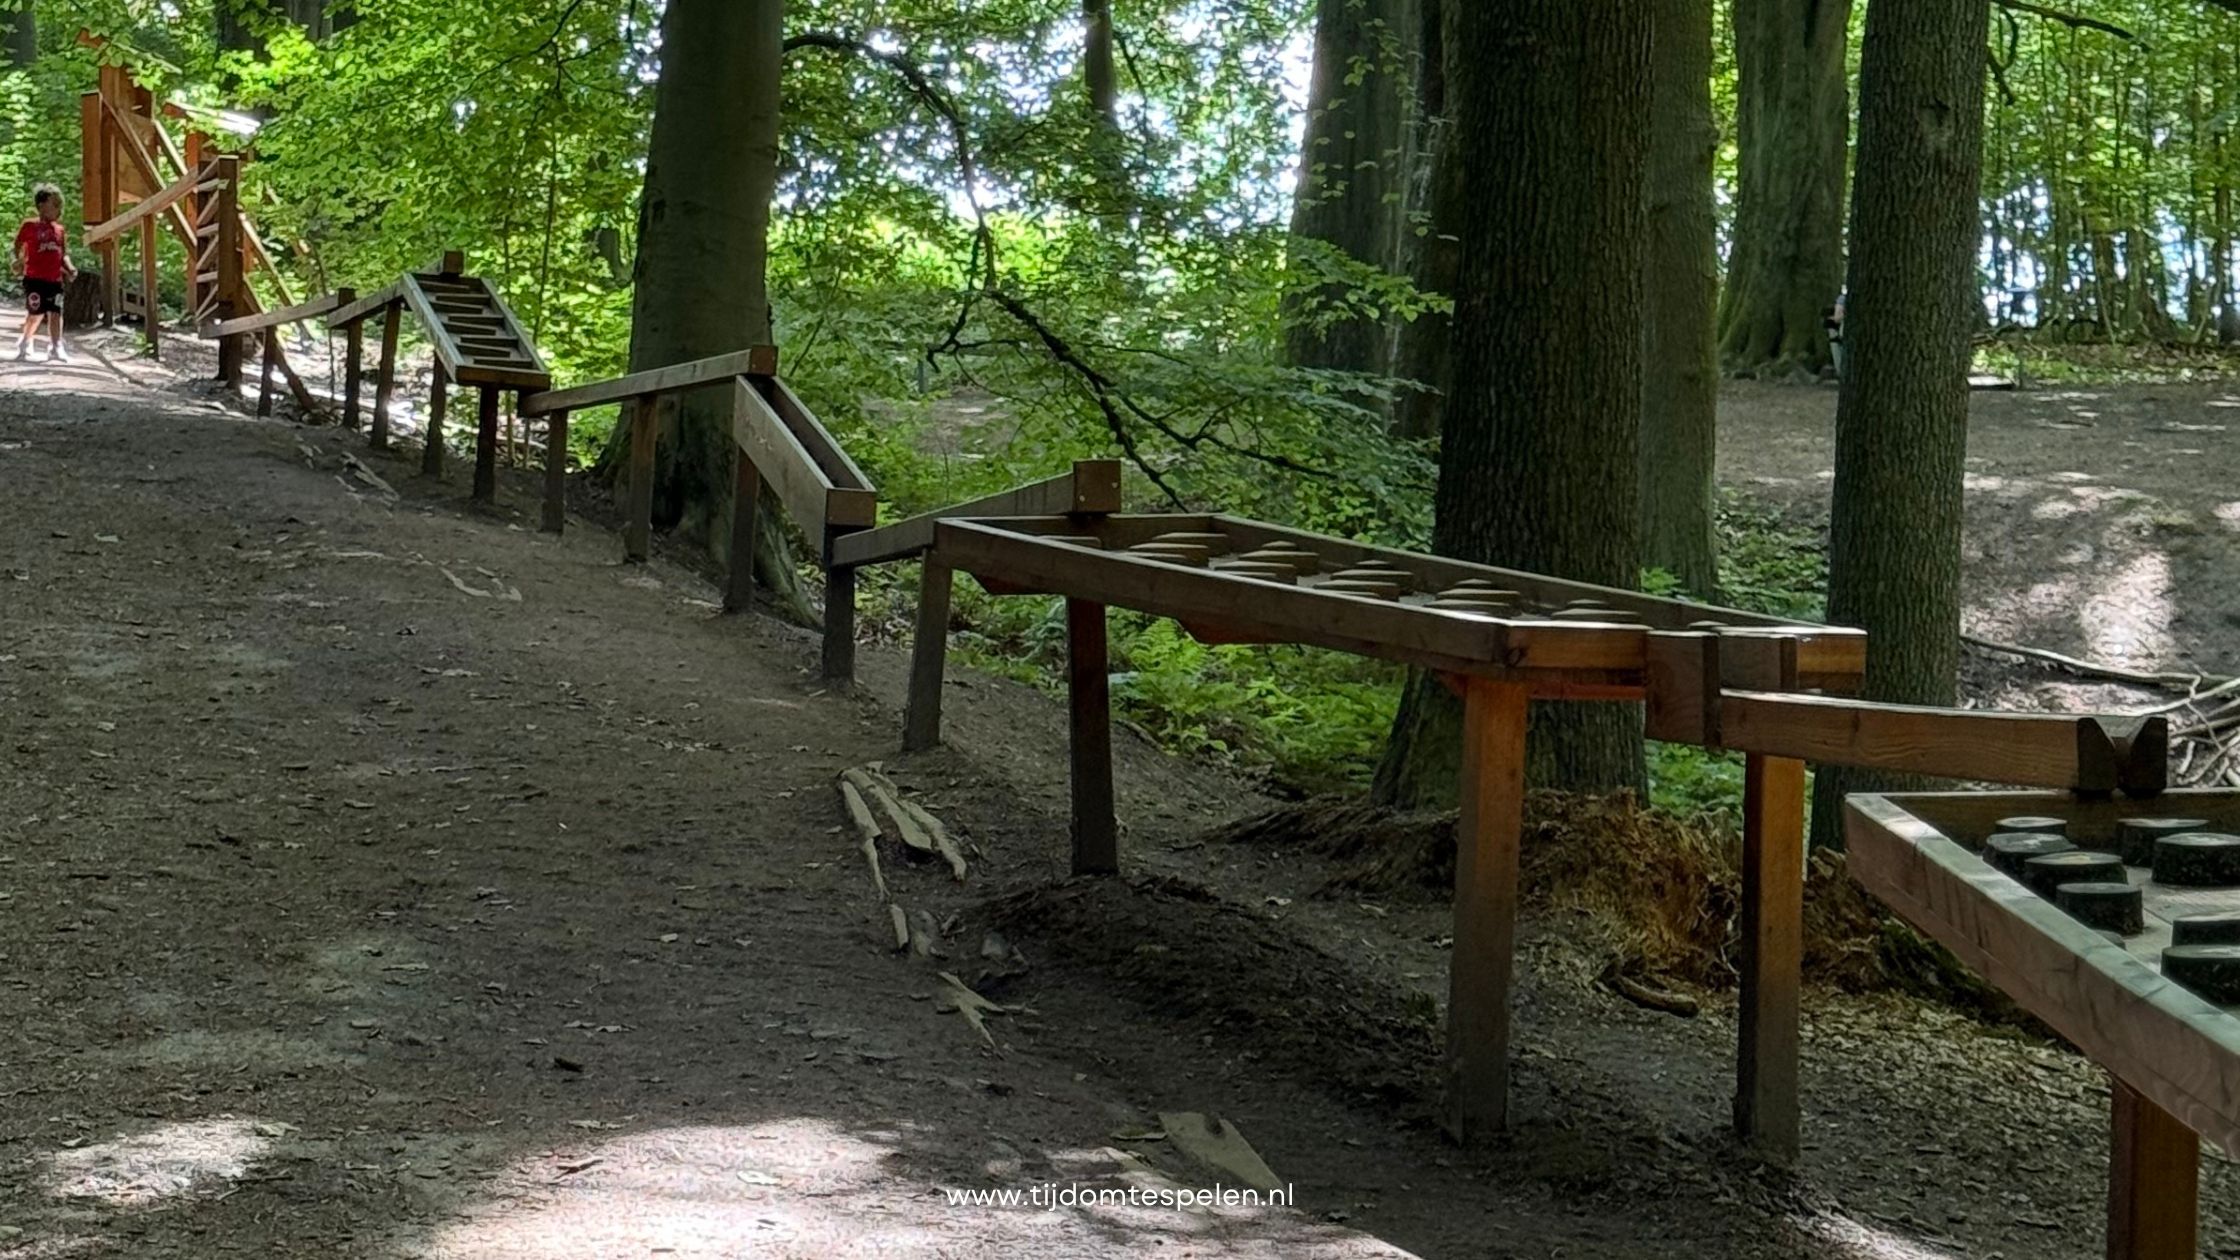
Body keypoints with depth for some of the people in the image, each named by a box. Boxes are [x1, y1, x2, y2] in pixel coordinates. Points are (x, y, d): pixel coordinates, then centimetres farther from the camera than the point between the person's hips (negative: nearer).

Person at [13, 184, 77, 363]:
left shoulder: (59, 229, 13)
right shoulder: (30, 225, -2)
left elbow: (63, 253, 15)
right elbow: (19, 246, 2)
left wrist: (69, 268, 0)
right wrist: (20, 261, -9)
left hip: (55, 279, 5)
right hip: (35, 278, -5)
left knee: (55, 313, -1)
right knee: (36, 313, -5)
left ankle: (55, 348, 0)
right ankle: (25, 343, 16)